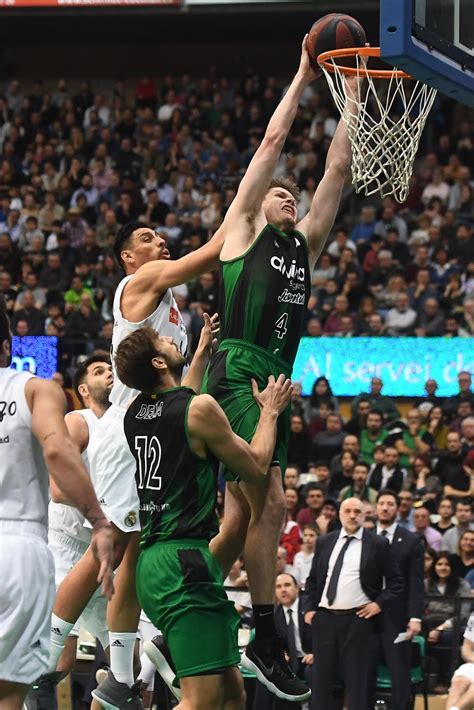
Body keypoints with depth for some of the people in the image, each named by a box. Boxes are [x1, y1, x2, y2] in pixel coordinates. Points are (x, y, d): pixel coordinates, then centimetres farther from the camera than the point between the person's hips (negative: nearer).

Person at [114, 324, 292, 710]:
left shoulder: (136, 412, 13)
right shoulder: (201, 407, -10)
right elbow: (255, 467, 0)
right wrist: (270, 411, 14)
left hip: (153, 559, 9)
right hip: (185, 560, -9)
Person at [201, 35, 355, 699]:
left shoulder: (305, 244, 23)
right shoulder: (242, 229, 9)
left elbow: (339, 166, 20)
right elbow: (272, 140, 6)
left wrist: (350, 91, 18)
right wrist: (303, 76, 11)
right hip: (236, 375, -7)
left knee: (240, 520, 6)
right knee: (270, 501, -16)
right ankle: (266, 639, -13)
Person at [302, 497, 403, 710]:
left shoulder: (378, 544, 1)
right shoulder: (325, 542, 12)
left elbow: (395, 582, 5)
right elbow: (312, 580, 18)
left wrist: (379, 604, -7)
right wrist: (309, 609, 7)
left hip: (358, 619, -4)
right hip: (324, 618, 4)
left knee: (357, 682, -2)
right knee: (322, 678, 7)